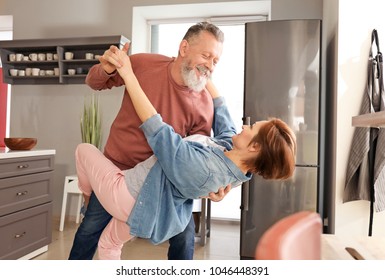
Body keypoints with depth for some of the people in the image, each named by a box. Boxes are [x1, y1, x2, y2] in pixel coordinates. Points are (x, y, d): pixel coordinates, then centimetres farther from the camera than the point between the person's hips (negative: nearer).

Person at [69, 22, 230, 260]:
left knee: (184, 235, 4)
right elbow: (95, 83, -3)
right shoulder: (142, 64, -20)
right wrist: (106, 70, -27)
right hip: (118, 168, 0)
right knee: (90, 229, 11)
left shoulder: (204, 104, -18)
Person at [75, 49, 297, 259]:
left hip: (132, 199, -7)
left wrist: (128, 75, -25)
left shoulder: (202, 166, -39)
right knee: (109, 242, 33)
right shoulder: (230, 146, -15)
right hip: (155, 211, 8)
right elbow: (220, 111, 0)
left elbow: (154, 126, -33)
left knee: (85, 150, 17)